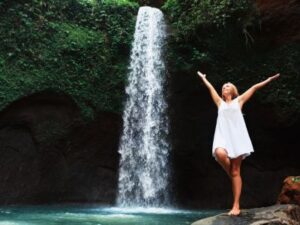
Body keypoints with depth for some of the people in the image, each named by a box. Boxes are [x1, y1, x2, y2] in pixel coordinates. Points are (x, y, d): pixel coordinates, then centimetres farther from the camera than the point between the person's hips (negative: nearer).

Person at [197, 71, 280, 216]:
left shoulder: (238, 101, 16)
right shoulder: (220, 103, 20)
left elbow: (254, 88, 17)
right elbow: (210, 87, 28)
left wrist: (269, 79, 18)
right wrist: (203, 78, 38)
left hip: (237, 136, -1)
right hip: (223, 136, 1)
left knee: (236, 172, -4)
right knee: (220, 153, -34)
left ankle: (236, 205, -4)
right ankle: (231, 175, -4)